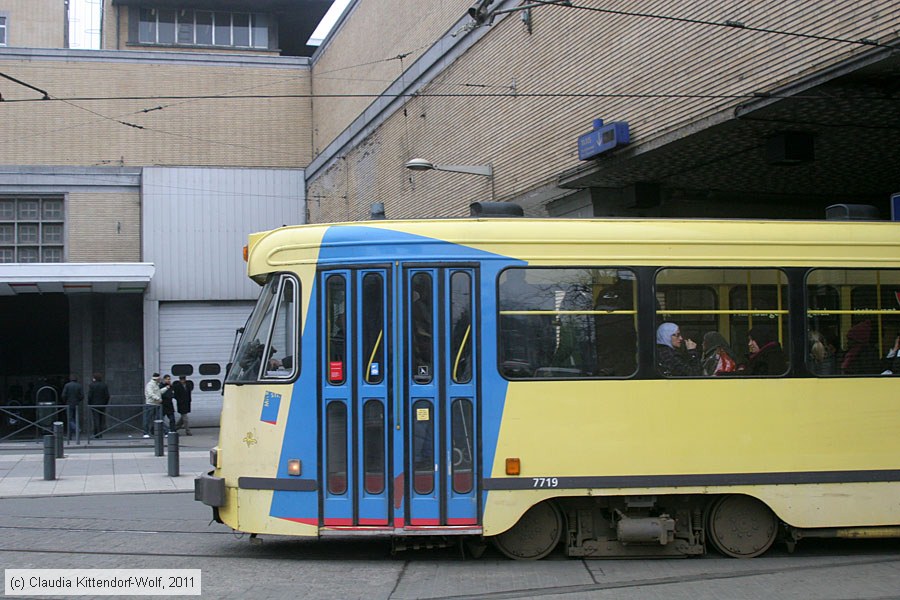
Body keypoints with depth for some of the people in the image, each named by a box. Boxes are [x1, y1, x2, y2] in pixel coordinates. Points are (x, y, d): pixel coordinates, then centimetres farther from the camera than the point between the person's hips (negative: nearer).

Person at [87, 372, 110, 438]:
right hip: (102, 405, 3)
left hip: (94, 405, -3)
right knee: (102, 420, 8)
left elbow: (89, 396, -9)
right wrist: (105, 403, 10)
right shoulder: (104, 385, 4)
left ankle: (96, 434, -7)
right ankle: (101, 434, 6)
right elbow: (107, 396, 0)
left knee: (95, 420, -3)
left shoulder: (91, 385, -6)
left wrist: (89, 404, 2)